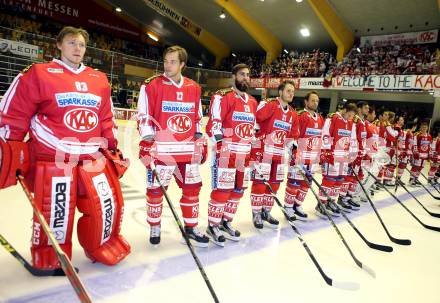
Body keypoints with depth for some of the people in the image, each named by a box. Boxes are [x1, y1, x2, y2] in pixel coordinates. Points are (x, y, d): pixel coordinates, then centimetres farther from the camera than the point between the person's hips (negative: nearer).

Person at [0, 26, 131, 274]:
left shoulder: (100, 80, 12)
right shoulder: (37, 74, -2)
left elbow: (107, 119, 18)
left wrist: (113, 148, 16)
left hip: (94, 158, 5)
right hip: (53, 160, -4)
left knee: (109, 205, 7)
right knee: (56, 214, 2)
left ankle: (104, 247, 33)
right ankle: (52, 260, 29)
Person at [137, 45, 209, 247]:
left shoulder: (194, 88, 10)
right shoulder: (152, 85, -3)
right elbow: (144, 117, -5)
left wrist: (201, 143, 14)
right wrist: (147, 142, -12)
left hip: (189, 150, 5)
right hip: (161, 149, -4)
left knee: (192, 188, 10)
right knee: (156, 189, 4)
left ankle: (191, 227, 27)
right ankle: (154, 227, 26)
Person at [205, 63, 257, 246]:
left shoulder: (253, 102, 17)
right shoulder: (222, 97, -7)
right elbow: (214, 124, -13)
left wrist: (252, 150, 20)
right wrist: (220, 145, -22)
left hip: (245, 153, 8)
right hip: (226, 151, -8)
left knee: (238, 190, 13)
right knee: (222, 190, -6)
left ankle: (226, 222, 29)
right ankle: (212, 226, 10)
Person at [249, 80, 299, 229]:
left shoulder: (293, 114, 14)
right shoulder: (269, 104, -10)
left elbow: (292, 134, 21)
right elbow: (258, 116, -26)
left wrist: (292, 144, 14)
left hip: (279, 153, 8)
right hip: (262, 150, -7)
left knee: (274, 184, 13)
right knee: (260, 182, -2)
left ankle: (266, 212, 30)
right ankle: (256, 214, 12)